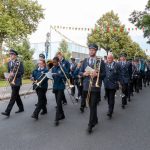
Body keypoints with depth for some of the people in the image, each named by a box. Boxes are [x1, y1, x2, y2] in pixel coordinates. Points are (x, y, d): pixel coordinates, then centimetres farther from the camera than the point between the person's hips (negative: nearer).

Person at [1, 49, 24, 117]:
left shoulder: (19, 63, -10)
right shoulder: (9, 62, 11)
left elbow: (22, 72, -13)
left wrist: (14, 74, -23)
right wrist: (9, 76, 1)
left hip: (17, 82, -8)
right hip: (12, 82, 8)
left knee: (13, 97, -6)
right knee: (16, 96, 15)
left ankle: (7, 112, -5)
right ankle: (21, 108, 29)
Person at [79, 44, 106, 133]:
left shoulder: (100, 61, -2)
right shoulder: (85, 61, 10)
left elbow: (104, 74, -2)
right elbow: (80, 72, 10)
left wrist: (97, 74, -20)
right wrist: (84, 73, -11)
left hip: (95, 86, -4)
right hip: (86, 86, 4)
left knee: (93, 106, -2)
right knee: (90, 105, 15)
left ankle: (90, 125, 6)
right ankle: (95, 120, 36)